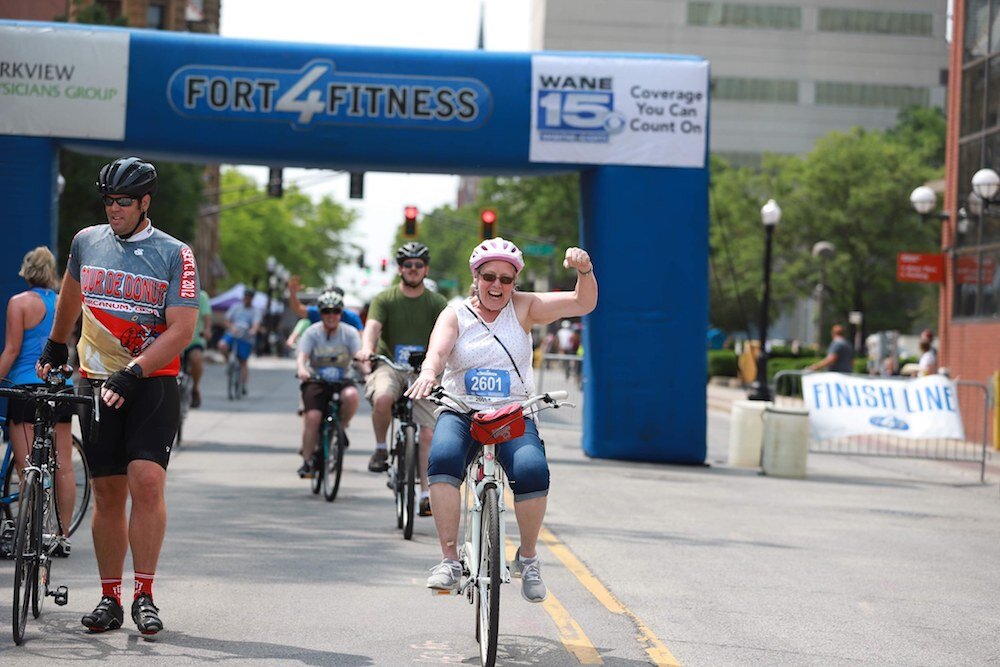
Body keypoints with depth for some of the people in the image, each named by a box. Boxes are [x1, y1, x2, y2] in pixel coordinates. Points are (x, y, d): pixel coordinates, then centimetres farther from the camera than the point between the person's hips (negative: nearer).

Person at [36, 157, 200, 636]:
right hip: (97, 382, 3)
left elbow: (181, 330, -11)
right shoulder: (87, 242, 7)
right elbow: (70, 295, 27)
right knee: (108, 493, 3)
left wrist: (132, 373, -20)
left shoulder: (174, 255, -5)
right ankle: (110, 600, 10)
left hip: (151, 382, -3)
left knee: (147, 482, -16)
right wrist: (54, 347, 36)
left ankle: (144, 596, -8)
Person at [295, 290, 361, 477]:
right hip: (316, 381, 0)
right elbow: (302, 355, -13)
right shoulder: (312, 332, 0)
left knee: (352, 396, -33)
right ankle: (307, 461, -6)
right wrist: (301, 369, -36)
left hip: (341, 380, 0)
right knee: (312, 417, -20)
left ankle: (342, 426, -3)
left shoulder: (349, 333, 1)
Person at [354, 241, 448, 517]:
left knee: (427, 433, -9)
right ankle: (381, 448, -11)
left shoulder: (437, 303, 5)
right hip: (389, 367, -2)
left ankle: (426, 495, -2)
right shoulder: (384, 299, 2)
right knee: (382, 397, -36)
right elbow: (372, 326, -15)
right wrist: (367, 349, -37)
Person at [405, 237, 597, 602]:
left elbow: (583, 303, 1)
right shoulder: (456, 315, 6)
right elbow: (438, 349, -14)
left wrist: (584, 270, -20)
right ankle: (449, 559, -26)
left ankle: (528, 557, -6)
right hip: (461, 413, 0)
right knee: (443, 459, -33)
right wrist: (428, 372, -38)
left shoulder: (523, 308, 7)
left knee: (532, 471, -30)